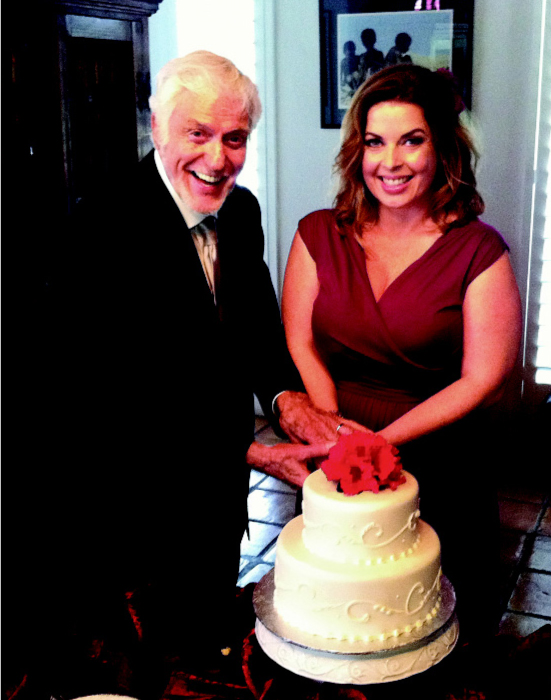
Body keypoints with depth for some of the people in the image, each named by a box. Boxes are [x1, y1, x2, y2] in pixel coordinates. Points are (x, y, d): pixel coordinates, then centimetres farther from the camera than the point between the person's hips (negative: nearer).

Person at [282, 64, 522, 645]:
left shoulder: (478, 251, -9)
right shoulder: (319, 235, 0)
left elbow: (483, 380, -11)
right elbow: (298, 345, -3)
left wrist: (382, 440, -18)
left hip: (441, 478, -2)